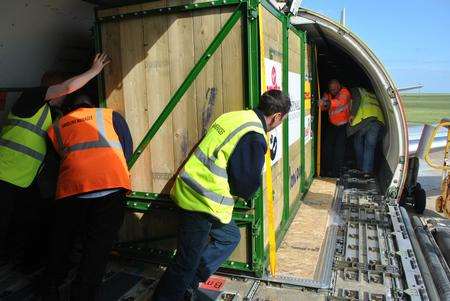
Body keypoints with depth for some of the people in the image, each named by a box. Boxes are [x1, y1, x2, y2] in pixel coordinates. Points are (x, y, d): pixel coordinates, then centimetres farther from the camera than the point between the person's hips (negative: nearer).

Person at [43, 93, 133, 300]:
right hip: (111, 187, -2)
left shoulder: (56, 127, 26)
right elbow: (128, 152, 15)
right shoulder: (111, 115, 20)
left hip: (70, 190, 3)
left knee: (59, 246, 22)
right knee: (96, 250, 5)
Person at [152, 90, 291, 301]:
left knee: (229, 236, 23)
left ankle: (189, 283, 28)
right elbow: (248, 183, -16)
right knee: (188, 261, 5)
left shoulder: (234, 117, 8)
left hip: (190, 189, 10)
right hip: (203, 201, -9)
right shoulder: (254, 138, -19)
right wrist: (244, 194, 8)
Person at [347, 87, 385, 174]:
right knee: (370, 147, 3)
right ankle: (367, 171, -5)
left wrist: (352, 114, -4)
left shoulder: (357, 90, 23)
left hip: (364, 117, -4)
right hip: (378, 119, 4)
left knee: (358, 144, 12)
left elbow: (357, 98, 2)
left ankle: (360, 168, 16)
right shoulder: (373, 95, 40)